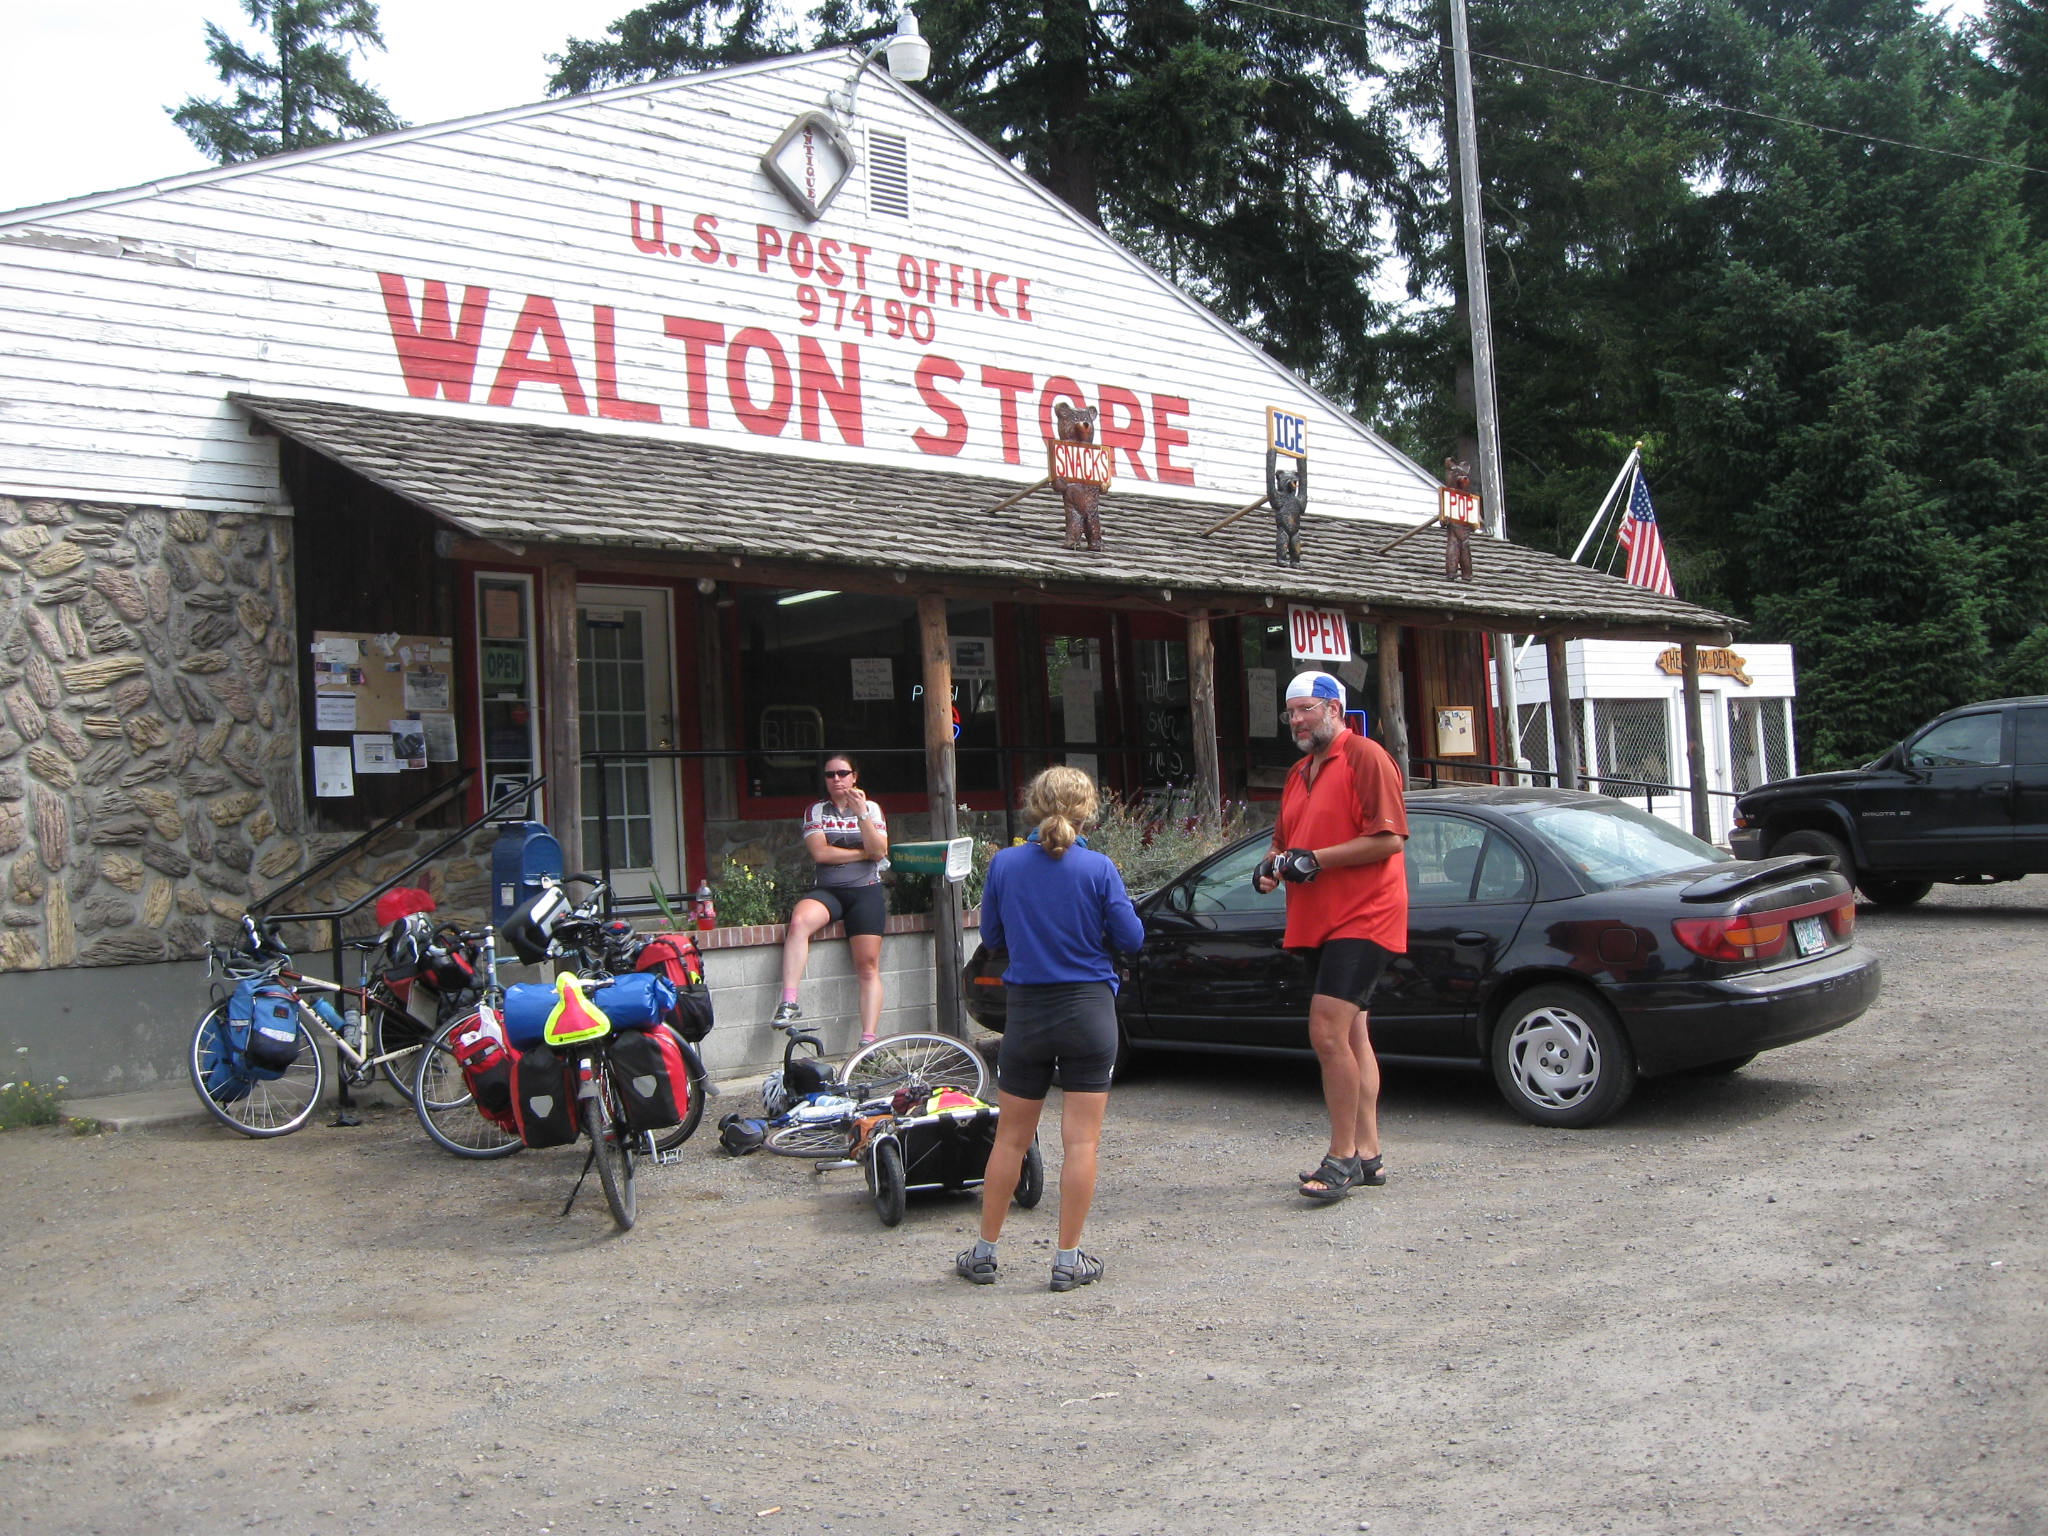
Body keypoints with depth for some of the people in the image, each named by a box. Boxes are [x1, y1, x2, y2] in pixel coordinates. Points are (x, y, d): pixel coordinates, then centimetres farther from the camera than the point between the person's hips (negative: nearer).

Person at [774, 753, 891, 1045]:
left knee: (868, 965, -10)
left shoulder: (872, 809, 11)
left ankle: (868, 1041, -11)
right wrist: (864, 853, -4)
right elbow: (820, 853, -4)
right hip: (826, 890, 0)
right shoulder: (815, 812, 11)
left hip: (865, 891, 0)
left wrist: (861, 813, -12)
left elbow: (879, 851, -4)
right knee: (799, 920, -33)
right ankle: (789, 1002, -35)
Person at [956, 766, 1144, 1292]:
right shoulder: (1098, 869, -10)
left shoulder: (1004, 864, -3)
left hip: (1026, 1011, 2)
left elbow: (991, 936, 7)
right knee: (1081, 1140, 4)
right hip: (1088, 1011, -2)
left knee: (1011, 1139, 13)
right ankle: (1068, 1260, 7)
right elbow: (1130, 938, -5)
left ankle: (984, 1253, 21)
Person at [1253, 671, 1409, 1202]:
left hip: (1361, 919, -9)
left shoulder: (1365, 757, -8)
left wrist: (1317, 858, -19)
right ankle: (1367, 1154, 18)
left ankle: (1342, 1157, -9)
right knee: (1352, 1035, 12)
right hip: (1317, 922, 9)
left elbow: (1390, 839, -17)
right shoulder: (1300, 773, 19)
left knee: (1328, 1033, -16)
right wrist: (1272, 866, 5)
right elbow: (1285, 839, 28)